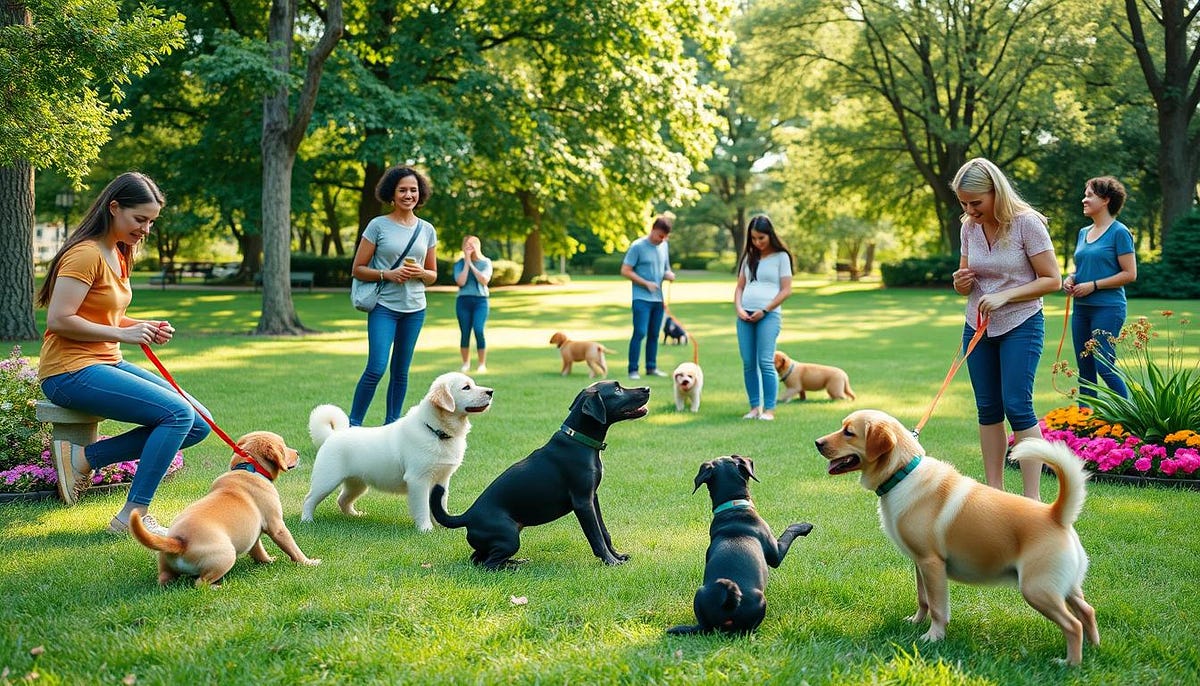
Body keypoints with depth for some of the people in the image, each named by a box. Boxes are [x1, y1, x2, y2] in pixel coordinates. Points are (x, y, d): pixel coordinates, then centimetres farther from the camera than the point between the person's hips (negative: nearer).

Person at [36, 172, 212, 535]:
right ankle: (133, 516, -16)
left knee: (198, 424, -2)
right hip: (71, 371, -10)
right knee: (178, 414, -23)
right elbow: (59, 320, -21)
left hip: (108, 364, 10)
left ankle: (84, 457, -2)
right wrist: (123, 334, -20)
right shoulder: (86, 253, -14)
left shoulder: (118, 254, 15)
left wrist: (145, 328, 4)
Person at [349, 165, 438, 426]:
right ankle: (353, 423, -2)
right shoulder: (378, 225, -2)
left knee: (401, 371, 9)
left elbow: (433, 275, 16)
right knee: (376, 369, -13)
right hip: (384, 306, -4)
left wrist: (421, 273, -7)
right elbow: (357, 269, -1)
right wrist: (387, 274, -16)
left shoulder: (427, 230, 9)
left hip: (415, 308, 4)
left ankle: (392, 423, 18)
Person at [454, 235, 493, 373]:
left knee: (479, 331, -15)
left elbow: (484, 280, -9)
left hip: (480, 300, -2)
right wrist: (467, 263, -6)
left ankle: (482, 364, -7)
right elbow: (460, 282, -8)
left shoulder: (485, 262, 5)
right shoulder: (459, 264, 5)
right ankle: (466, 363, 13)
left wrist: (472, 265, -9)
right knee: (464, 333, 1)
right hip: (463, 300, 2)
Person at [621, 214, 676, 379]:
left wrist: (668, 274, -2)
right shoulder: (637, 246, -9)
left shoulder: (663, 246, 10)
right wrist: (646, 283, -14)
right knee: (640, 333, -11)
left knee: (654, 334, 10)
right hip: (641, 298, -6)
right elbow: (625, 271, -10)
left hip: (658, 299, 6)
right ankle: (633, 370, -7)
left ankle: (651, 367, 18)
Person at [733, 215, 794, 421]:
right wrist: (738, 308, -1)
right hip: (745, 316, 5)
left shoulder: (780, 257, 4)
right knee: (748, 363, 1)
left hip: (768, 315, -5)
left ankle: (769, 409, -7)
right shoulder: (749, 257, 18)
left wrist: (764, 310, -9)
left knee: (765, 362, -11)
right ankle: (754, 407, 8)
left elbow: (786, 290, -1)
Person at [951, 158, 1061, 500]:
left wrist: (1004, 296, -23)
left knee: (1017, 406, -12)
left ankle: (1032, 499, -7)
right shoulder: (969, 228, 3)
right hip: (977, 327, 6)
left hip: (1021, 326, -6)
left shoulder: (1027, 223, -14)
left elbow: (1052, 279, -13)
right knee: (988, 408, 7)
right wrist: (961, 283, -8)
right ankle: (994, 492, 14)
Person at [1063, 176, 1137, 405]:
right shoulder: (1083, 233, 14)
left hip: (1108, 308, -7)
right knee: (1085, 371, 9)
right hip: (1081, 309, 8)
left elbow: (1129, 274, -11)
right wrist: (1070, 279, 3)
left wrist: (1093, 285, -15)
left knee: (1105, 368, -10)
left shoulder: (1119, 232, -7)